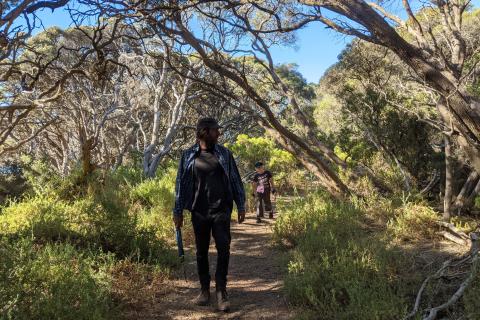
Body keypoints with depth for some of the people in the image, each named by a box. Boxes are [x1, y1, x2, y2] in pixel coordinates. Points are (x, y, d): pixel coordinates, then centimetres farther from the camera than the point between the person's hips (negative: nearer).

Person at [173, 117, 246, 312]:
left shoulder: (224, 154, 3)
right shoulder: (188, 156, 1)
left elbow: (235, 180, 6)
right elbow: (181, 184, 5)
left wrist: (241, 206, 4)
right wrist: (178, 211, 4)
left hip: (221, 210, 0)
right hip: (199, 212, 0)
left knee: (223, 250, -5)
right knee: (201, 252, 9)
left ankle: (221, 292, 7)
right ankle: (205, 290, 24)